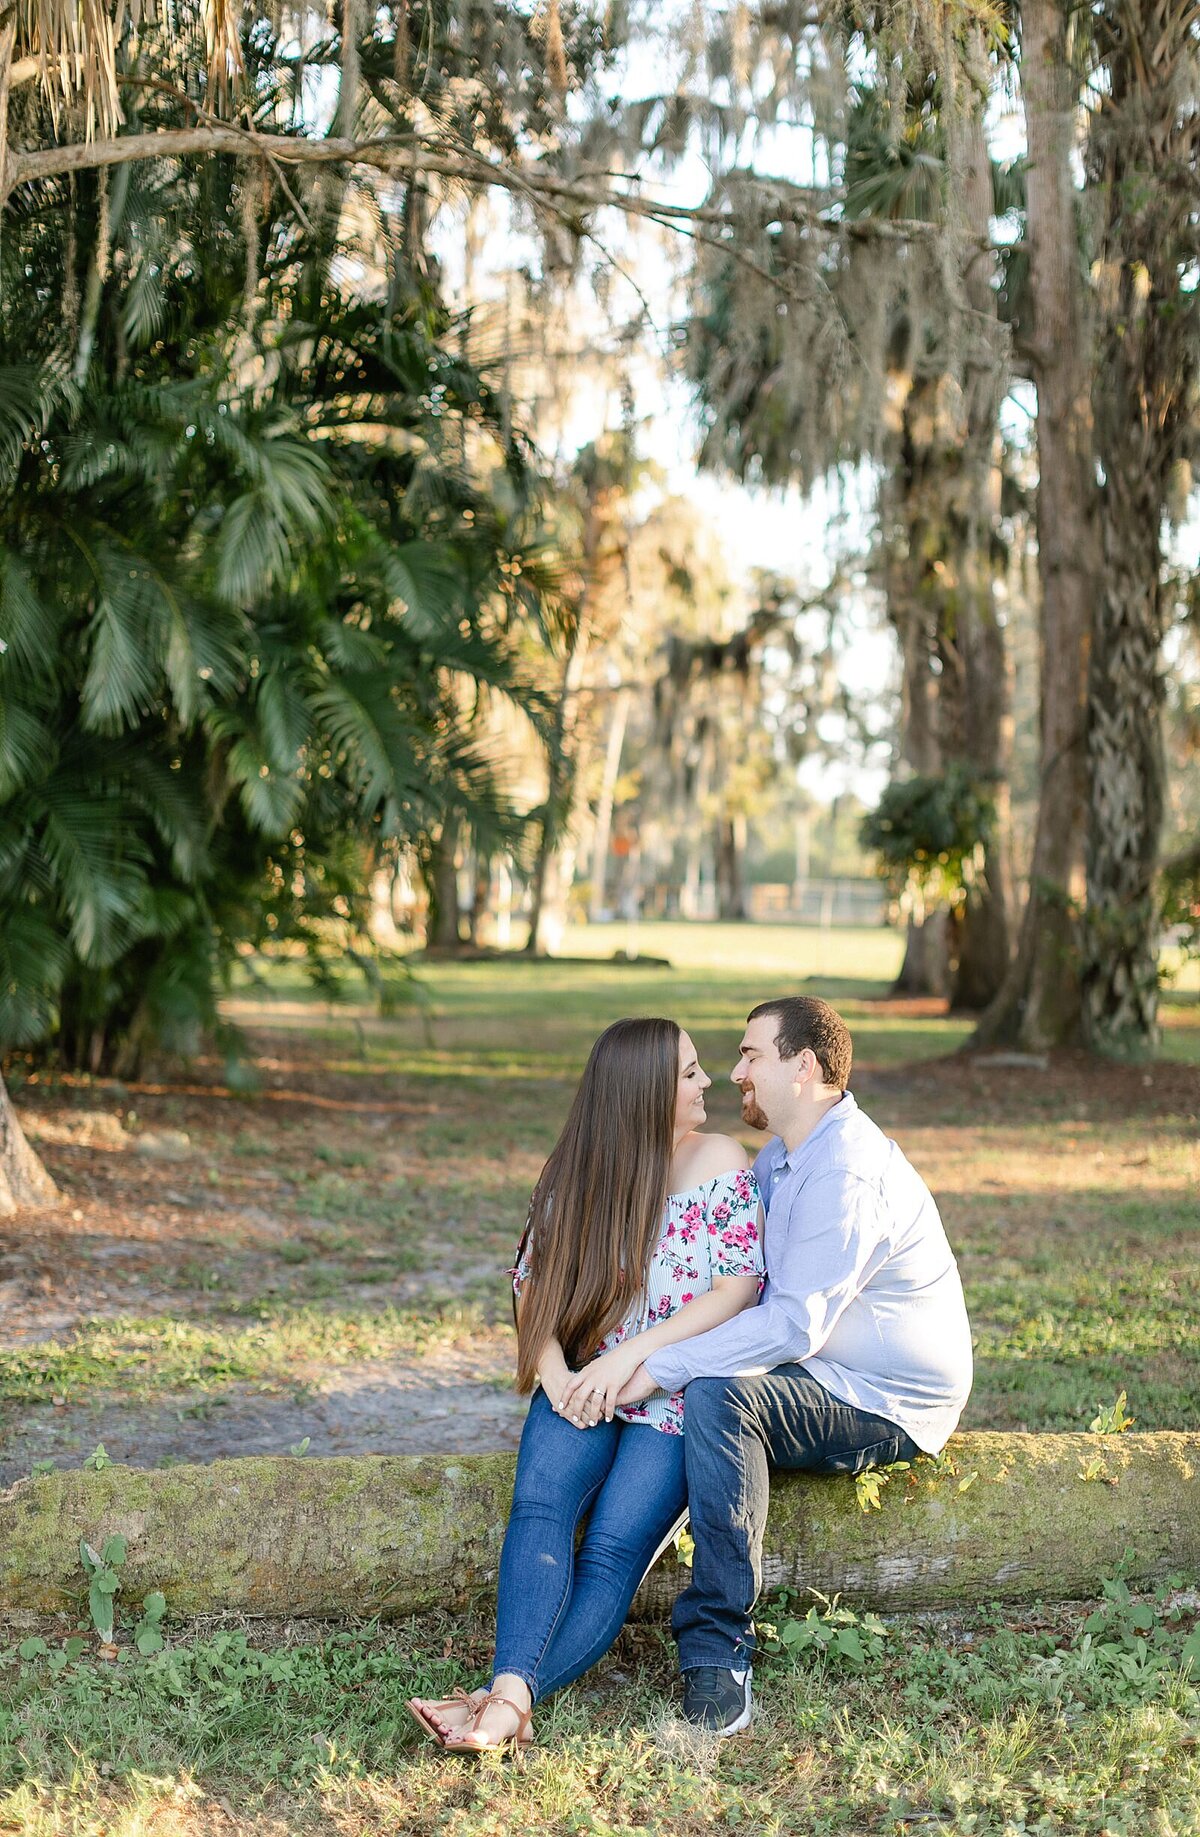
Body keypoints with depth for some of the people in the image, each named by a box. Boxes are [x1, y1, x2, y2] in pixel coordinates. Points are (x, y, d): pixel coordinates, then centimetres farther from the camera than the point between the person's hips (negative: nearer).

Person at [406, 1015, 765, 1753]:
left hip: (678, 1396, -2)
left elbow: (742, 1287, -8)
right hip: (584, 1389, 3)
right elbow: (534, 1282, 7)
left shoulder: (720, 1162, -1)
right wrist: (553, 1372, -12)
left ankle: (505, 1702, -37)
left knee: (613, 1550, -25)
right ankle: (511, 1693, -41)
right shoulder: (579, 1173, 8)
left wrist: (632, 1354, -17)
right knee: (540, 1510, -27)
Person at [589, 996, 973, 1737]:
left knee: (718, 1394, -31)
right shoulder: (784, 1158, 11)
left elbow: (793, 1325, -29)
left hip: (889, 1407, -11)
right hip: (826, 1379, 11)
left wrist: (658, 1368, -27)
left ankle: (717, 1641, -27)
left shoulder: (848, 1174, -22)